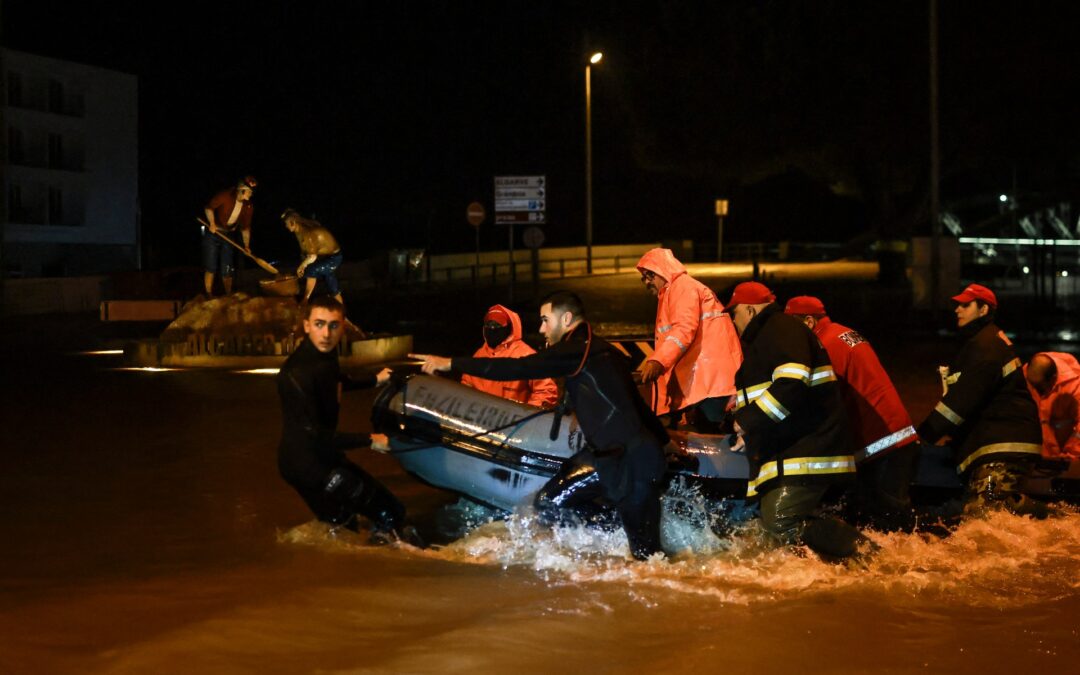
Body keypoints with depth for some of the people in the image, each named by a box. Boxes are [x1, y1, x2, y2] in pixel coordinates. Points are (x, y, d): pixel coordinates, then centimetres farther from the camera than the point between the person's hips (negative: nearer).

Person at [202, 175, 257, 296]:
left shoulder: (248, 206, -6)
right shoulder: (225, 196, -21)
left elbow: (245, 227, 2)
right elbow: (209, 207, -10)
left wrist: (246, 245, -5)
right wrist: (212, 223, -22)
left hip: (229, 235, 4)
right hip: (213, 233, -4)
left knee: (227, 270, 3)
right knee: (210, 267, -5)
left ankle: (228, 296, 15)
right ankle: (209, 295, 0)